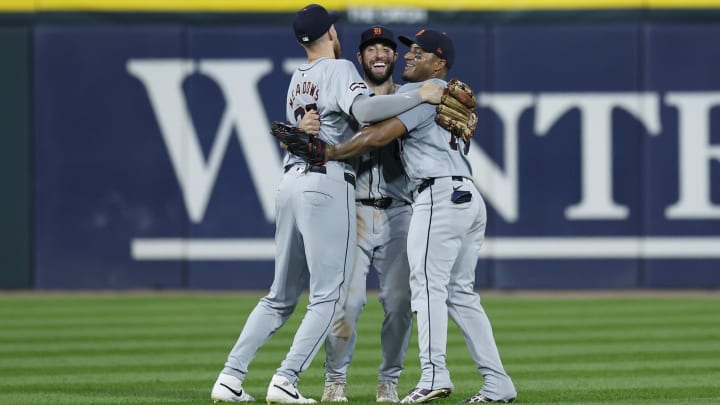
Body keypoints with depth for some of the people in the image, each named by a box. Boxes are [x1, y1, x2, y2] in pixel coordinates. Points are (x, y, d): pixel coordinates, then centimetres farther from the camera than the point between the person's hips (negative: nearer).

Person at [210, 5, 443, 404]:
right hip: (327, 184, -8)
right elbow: (363, 109, -23)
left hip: (290, 182, 8)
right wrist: (418, 95, -17)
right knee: (329, 295, -3)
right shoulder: (339, 69, -4)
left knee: (280, 296, 14)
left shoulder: (297, 79, 19)